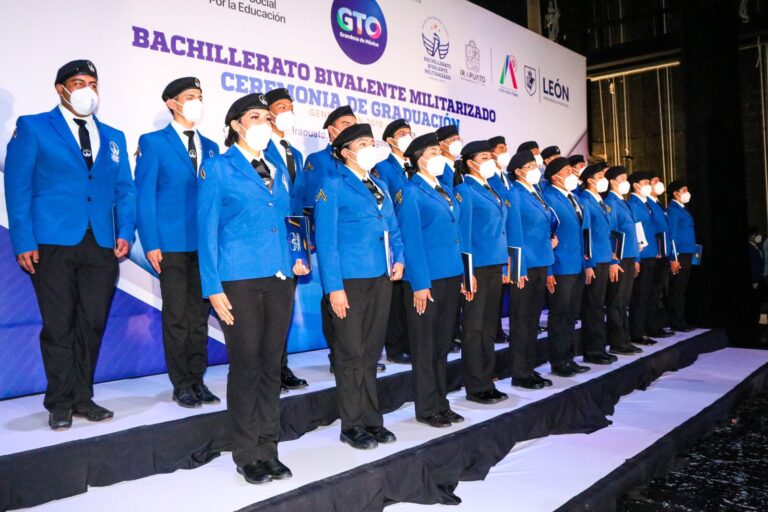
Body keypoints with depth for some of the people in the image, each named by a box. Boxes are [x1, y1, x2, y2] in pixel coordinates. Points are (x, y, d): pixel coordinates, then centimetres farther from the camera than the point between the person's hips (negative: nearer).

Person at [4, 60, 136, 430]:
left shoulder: (113, 138, 17)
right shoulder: (33, 128, 5)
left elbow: (124, 190, 15)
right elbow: (17, 186, -1)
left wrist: (125, 233, 0)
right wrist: (24, 241, -9)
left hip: (102, 246, 4)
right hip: (53, 244, -4)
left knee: (92, 325, 7)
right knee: (59, 326, 2)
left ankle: (82, 398, 19)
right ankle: (61, 403, 14)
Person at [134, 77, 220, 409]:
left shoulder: (210, 147, 14)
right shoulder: (153, 142, 0)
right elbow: (144, 195, -4)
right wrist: (151, 244, -12)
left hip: (206, 244, 5)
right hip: (172, 244, -4)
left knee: (199, 316, 10)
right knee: (176, 317, 3)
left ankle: (197, 380, 19)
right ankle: (181, 385, 13)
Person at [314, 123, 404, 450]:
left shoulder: (380, 186, 16)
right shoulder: (333, 185, -4)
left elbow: (392, 227, 21)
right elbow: (325, 239, -10)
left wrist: (399, 257, 1)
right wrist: (334, 286, -16)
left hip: (381, 277, 6)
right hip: (350, 280, -6)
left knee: (371, 353, 13)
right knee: (351, 355, 2)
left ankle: (371, 420, 24)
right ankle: (352, 426, 15)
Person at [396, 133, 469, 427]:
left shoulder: (445, 193, 16)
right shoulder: (411, 192, -6)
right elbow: (411, 240, -12)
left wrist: (461, 278, 12)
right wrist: (420, 283, -18)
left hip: (451, 276, 7)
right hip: (426, 278, -7)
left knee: (442, 344, 14)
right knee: (425, 345, 3)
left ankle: (441, 403, 24)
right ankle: (426, 409, 14)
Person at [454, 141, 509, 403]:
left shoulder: (492, 191, 17)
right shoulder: (465, 190, -7)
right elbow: (463, 232, -12)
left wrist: (505, 263, 15)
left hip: (495, 265, 8)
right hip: (477, 266, -8)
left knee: (489, 327, 12)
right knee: (474, 328, 0)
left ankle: (487, 382, 21)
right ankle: (476, 387, 9)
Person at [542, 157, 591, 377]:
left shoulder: (573, 197, 14)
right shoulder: (548, 198, -12)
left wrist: (585, 260, 15)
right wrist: (548, 270, -18)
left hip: (578, 266, 8)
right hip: (561, 268, -8)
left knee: (572, 316, 14)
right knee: (559, 317, 1)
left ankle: (568, 358, 24)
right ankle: (558, 363, 10)